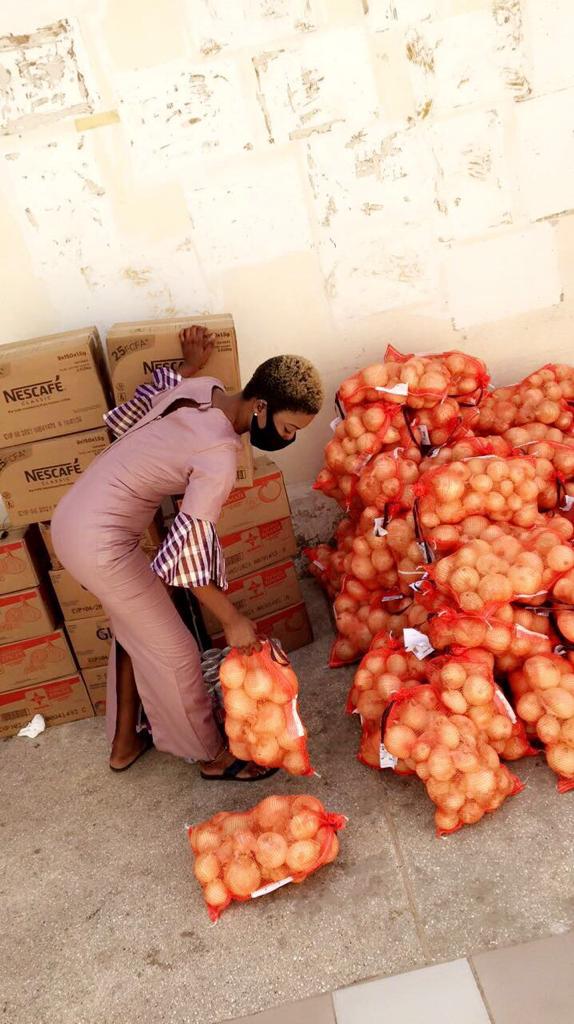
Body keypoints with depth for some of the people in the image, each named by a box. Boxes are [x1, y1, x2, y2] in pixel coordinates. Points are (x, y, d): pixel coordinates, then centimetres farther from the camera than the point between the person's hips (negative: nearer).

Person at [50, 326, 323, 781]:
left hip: (71, 516, 9)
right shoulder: (221, 455, -24)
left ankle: (125, 742, 44)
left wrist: (189, 366, 22)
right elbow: (189, 552, -19)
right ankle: (212, 755, 30)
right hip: (100, 543, -9)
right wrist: (232, 619, -7)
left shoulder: (202, 387, -2)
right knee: (175, 652, 7)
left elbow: (125, 419, 15)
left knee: (136, 627, 26)